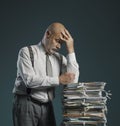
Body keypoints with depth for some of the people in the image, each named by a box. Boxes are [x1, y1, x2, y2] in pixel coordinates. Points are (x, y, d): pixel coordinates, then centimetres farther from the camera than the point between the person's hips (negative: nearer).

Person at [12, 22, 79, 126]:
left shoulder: (60, 58, 8)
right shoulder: (26, 52, -4)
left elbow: (73, 80, -7)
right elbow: (30, 79, -17)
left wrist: (70, 50, -7)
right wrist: (58, 80, -16)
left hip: (47, 106, 4)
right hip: (26, 104, -4)